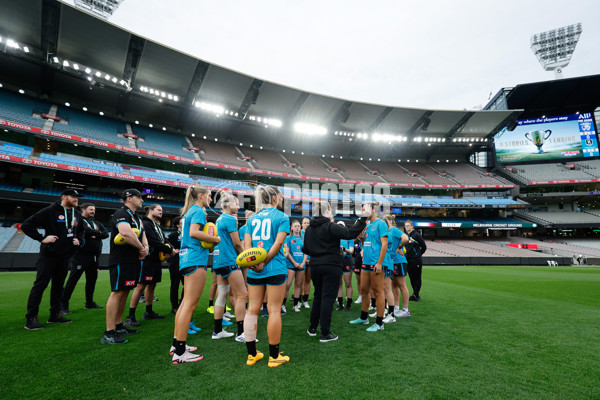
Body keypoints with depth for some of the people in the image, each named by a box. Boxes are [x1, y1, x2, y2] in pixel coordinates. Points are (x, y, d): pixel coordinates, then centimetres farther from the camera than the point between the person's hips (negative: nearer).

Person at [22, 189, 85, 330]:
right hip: (49, 254, -6)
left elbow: (81, 230, 28)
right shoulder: (50, 211, -9)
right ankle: (31, 318, 7)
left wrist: (78, 239, 9)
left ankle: (55, 315, 20)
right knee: (40, 285, -2)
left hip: (65, 256, 6)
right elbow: (26, 225, -9)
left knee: (58, 285, 12)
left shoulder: (77, 214, 12)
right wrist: (42, 238, -15)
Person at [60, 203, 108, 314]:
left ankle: (89, 303, 23)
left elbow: (106, 233, 8)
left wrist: (95, 235, -9)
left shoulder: (96, 223, 20)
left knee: (92, 279, 12)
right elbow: (84, 231, -21)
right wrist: (97, 233, -7)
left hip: (95, 256, 7)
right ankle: (64, 305, 4)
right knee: (73, 279, -5)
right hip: (81, 255, -7)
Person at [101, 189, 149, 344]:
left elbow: (142, 234, 22)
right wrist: (141, 248, -16)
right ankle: (109, 333, -1)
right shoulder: (121, 213, -12)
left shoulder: (137, 218, 19)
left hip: (134, 260, 9)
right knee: (117, 292, -7)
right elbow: (126, 233, -29)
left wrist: (146, 247, 0)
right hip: (121, 260, -9)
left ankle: (118, 326, 26)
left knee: (125, 292, 14)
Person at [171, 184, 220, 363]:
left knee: (186, 302, 15)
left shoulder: (189, 211, 19)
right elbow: (194, 233, -24)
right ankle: (179, 352, -1)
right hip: (196, 259, -10)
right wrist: (216, 239, -13)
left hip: (187, 257, 10)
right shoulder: (199, 211, -9)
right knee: (190, 305, -7)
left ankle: (177, 344, 24)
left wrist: (208, 239, 15)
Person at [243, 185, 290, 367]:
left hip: (254, 270, 5)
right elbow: (278, 243, -13)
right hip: (275, 269, -5)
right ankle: (274, 356, 15)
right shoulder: (282, 217, -2)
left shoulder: (252, 218, 12)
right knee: (274, 310, 4)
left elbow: (247, 243, 2)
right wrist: (264, 262, -12)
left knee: (252, 309, 11)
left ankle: (252, 354, 23)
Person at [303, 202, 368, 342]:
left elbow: (306, 249, 12)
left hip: (315, 266, 6)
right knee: (328, 297, 0)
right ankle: (325, 333, 6)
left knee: (317, 296, 19)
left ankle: (312, 328, 28)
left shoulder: (309, 228, 6)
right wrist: (363, 219, -15)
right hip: (331, 266, -6)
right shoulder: (331, 226, -13)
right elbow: (350, 233, -21)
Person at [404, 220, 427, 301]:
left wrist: (419, 254, 4)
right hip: (408, 260, 7)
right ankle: (416, 294, 22)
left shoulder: (416, 235, -7)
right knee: (411, 277, 12)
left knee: (417, 277, 0)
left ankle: (415, 295, 2)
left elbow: (424, 247, -3)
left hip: (416, 260, -7)